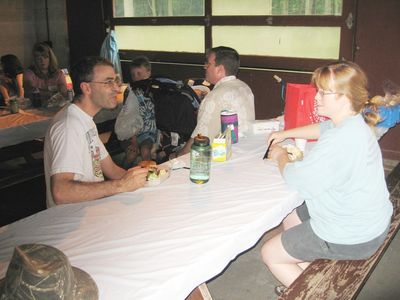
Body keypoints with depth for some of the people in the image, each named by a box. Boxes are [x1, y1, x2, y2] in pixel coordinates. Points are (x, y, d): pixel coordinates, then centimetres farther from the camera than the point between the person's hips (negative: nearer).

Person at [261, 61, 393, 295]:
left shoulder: (340, 142, -33)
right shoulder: (352, 124, 0)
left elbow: (296, 178, -24)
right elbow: (322, 128, 23)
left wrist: (281, 157, -3)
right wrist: (285, 134, 19)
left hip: (351, 237, -10)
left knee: (270, 254, 2)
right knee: (291, 221, 27)